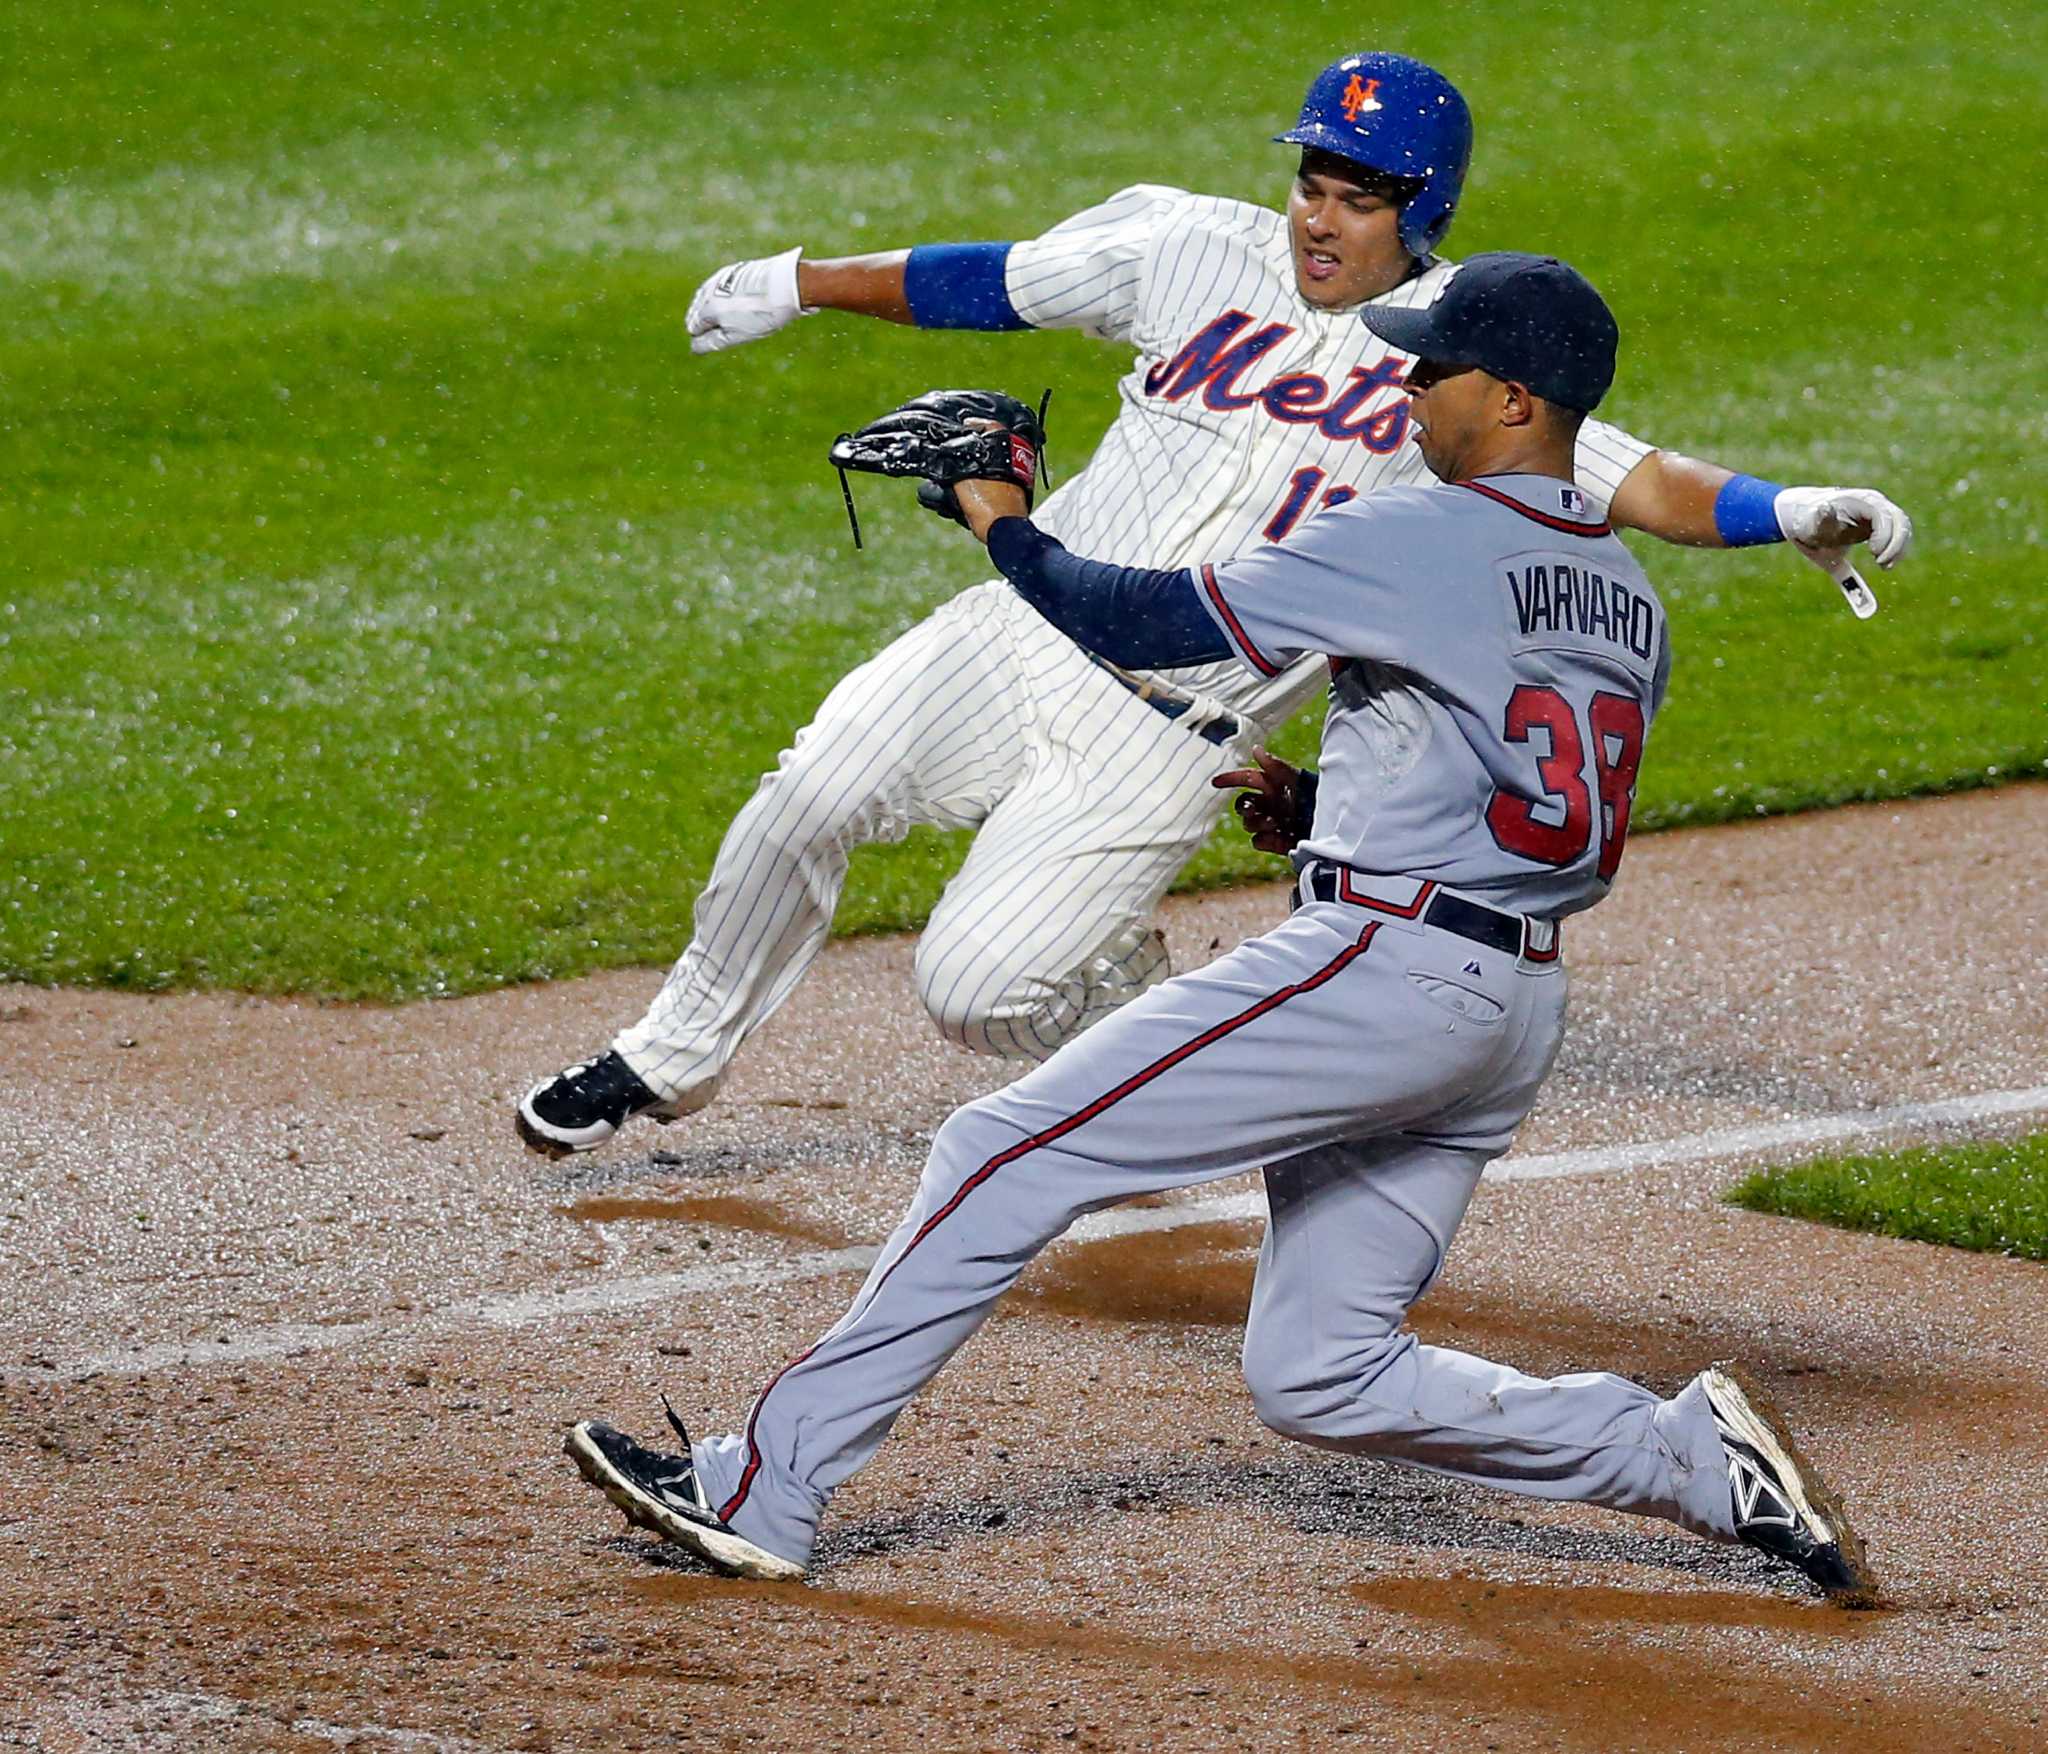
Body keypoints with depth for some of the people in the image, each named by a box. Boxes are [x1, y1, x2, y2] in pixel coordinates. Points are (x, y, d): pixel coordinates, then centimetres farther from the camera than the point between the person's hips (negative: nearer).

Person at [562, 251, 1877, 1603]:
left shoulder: (1419, 543, -10)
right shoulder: (1628, 601, 15)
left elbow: (1142, 623, -10)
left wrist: (1005, 527, 6)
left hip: (1384, 972, -9)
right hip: (1519, 1005, 9)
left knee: (1009, 1156, -5)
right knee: (1321, 1375, 13)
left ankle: (762, 1490, -6)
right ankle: (1698, 1458, 4)